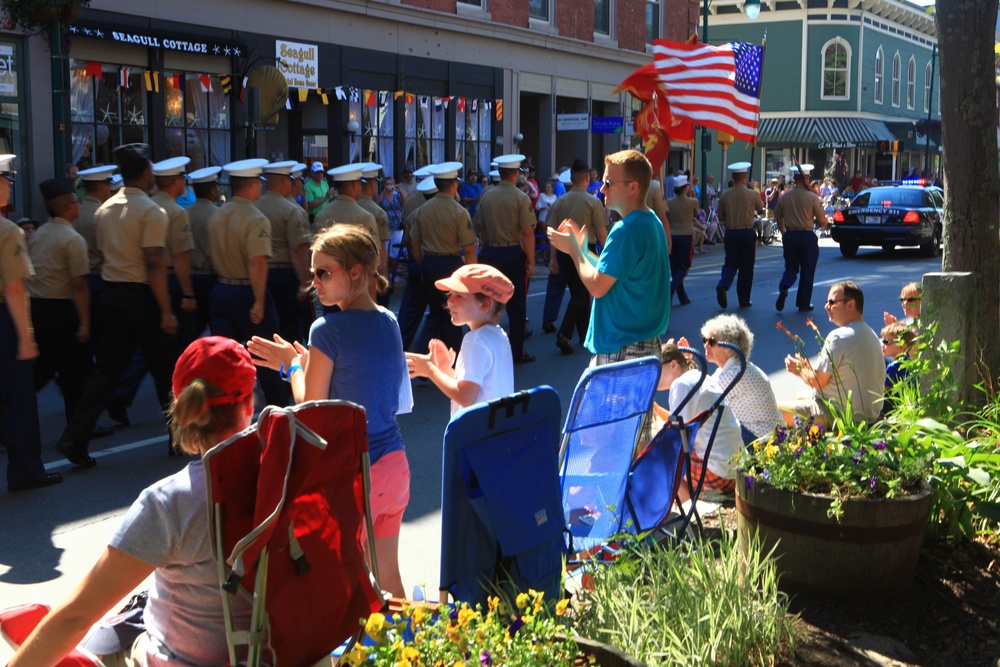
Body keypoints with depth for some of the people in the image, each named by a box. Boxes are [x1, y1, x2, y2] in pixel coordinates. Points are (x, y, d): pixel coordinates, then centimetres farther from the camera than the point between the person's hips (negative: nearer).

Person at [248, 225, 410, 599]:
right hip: (395, 465, 8)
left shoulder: (328, 329, -16)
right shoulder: (388, 322, 6)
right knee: (388, 580, 18)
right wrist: (305, 361, 15)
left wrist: (292, 364, 4)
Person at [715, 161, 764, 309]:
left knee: (730, 263, 13)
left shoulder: (724, 195, -2)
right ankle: (744, 300, 11)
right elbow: (760, 210, 11)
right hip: (747, 233, -2)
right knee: (746, 267, 7)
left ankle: (723, 285, -16)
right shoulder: (753, 194, -8)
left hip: (730, 233, 2)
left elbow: (720, 218, 6)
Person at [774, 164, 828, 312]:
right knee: (807, 271, 8)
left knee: (790, 268, 14)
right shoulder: (812, 197, -9)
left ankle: (783, 288, -17)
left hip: (789, 235, 3)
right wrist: (823, 224, 15)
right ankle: (804, 304, 11)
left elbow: (778, 217, 13)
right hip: (807, 236, -3)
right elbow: (822, 221, -8)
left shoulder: (784, 197, 2)